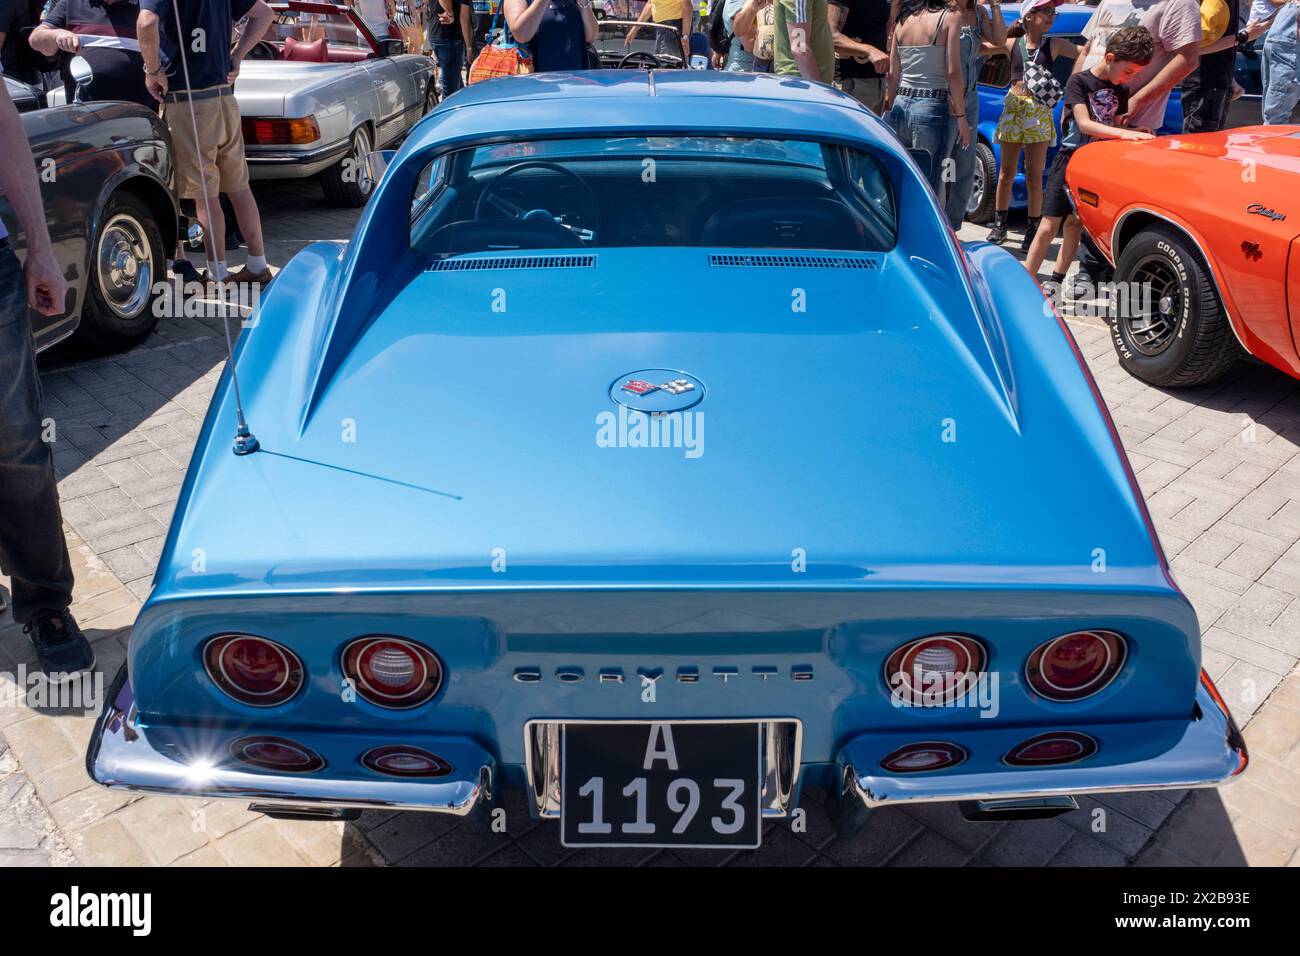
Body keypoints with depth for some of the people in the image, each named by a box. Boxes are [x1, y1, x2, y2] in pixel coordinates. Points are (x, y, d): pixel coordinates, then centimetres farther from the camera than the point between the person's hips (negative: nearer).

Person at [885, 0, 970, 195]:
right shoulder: (949, 17, -4)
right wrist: (961, 117, -5)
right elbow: (953, 72, -9)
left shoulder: (903, 20, 11)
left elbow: (892, 74, 12)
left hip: (900, 107, 5)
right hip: (932, 108, -5)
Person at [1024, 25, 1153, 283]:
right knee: (1049, 225, -9)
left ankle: (1057, 281, 13)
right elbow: (1084, 124, -23)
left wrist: (1138, 133, -5)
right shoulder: (1079, 82, -10)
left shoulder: (1120, 91, 9)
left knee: (1076, 224, 6)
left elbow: (1116, 126, 13)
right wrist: (1124, 133, -32)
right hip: (1070, 159, -6)